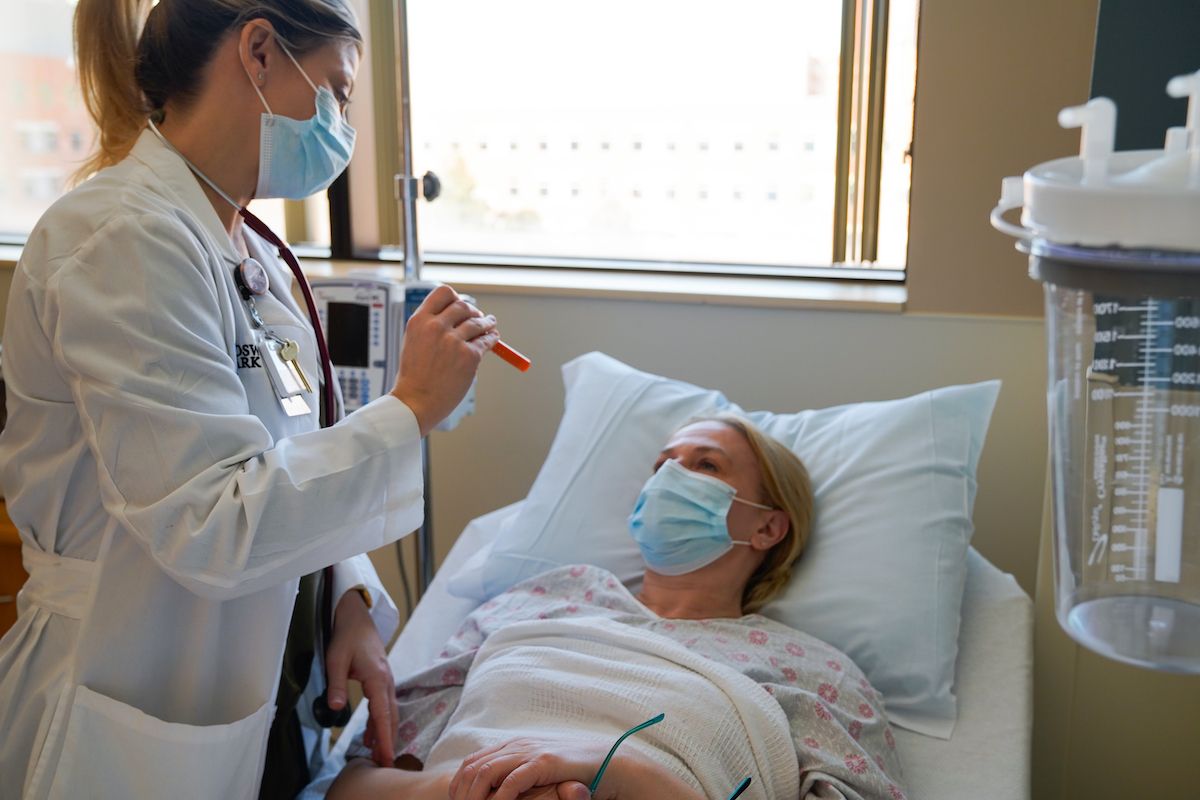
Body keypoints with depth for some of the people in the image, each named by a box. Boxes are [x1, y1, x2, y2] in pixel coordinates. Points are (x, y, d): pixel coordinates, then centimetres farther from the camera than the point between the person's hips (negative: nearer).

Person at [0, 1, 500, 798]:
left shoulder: (251, 253, 6)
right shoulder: (126, 238, -22)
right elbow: (212, 527, -28)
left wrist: (353, 604, -3)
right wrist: (410, 408, -21)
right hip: (140, 725, -8)